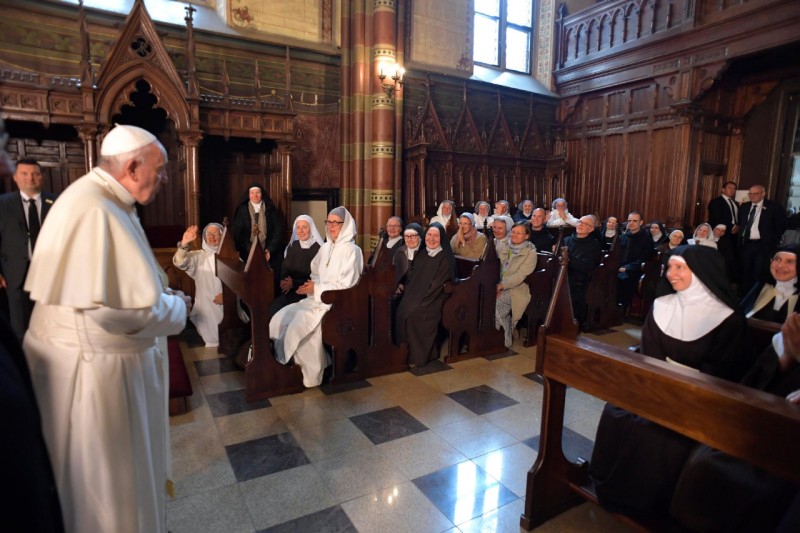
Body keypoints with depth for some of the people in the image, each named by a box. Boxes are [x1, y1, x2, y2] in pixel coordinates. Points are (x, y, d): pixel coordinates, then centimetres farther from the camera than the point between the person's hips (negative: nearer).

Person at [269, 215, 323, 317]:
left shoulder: (318, 249, -9)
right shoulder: (293, 246, 10)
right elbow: (284, 268, 13)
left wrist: (294, 283, -14)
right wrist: (286, 281, -9)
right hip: (290, 290, 5)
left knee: (275, 308, -22)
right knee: (273, 307, -21)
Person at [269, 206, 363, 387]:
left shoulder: (351, 250, -10)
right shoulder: (325, 247, 13)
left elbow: (346, 286, -16)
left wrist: (316, 289, -17)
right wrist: (311, 284, -5)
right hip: (319, 298, 8)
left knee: (301, 323, -28)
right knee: (280, 318, -9)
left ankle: (310, 372, -9)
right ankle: (288, 363, 3)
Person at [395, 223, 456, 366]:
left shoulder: (445, 258, -6)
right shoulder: (421, 254, 13)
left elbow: (437, 284, -12)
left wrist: (421, 300, -14)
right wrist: (408, 292, 3)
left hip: (432, 300, -5)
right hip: (415, 296, 5)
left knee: (414, 314, -22)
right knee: (402, 311, -17)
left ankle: (419, 356, -4)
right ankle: (405, 353, -1)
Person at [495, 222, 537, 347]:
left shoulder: (530, 252, -6)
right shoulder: (505, 247, 12)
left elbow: (520, 275, -16)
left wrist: (501, 285, -22)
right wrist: (495, 285, -10)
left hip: (516, 289, -5)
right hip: (499, 286, 5)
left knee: (495, 304, -28)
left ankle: (505, 340, -6)